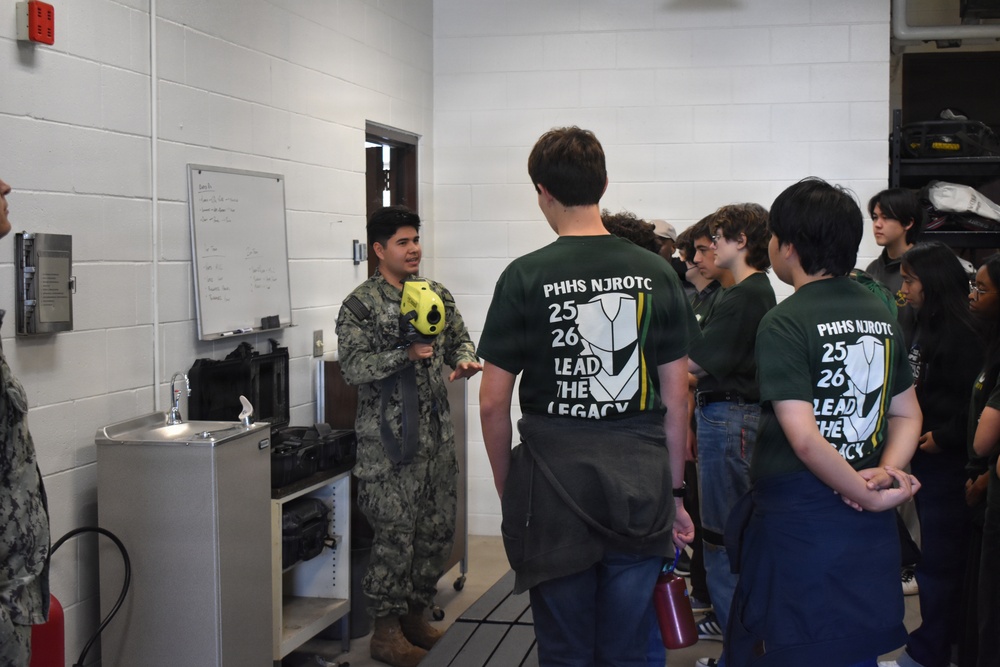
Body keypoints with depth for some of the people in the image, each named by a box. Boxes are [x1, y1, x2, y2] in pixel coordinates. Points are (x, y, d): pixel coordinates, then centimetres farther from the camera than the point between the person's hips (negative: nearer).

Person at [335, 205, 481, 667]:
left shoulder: (437, 295, 11)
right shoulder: (361, 305, -7)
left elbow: (459, 337, 18)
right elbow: (352, 367, -14)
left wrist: (465, 359, -5)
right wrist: (406, 354, -24)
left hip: (436, 433, 7)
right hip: (389, 436, -7)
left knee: (437, 527, 12)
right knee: (395, 533, -4)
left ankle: (414, 616, 27)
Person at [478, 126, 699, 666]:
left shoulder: (525, 277, -6)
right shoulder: (656, 274, 2)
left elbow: (493, 403, -5)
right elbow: (676, 397, 5)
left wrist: (507, 492, 8)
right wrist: (674, 490, 14)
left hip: (555, 486, -2)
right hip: (640, 488, 3)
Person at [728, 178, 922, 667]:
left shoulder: (785, 323, -14)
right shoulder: (882, 315, 9)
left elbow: (804, 438, -21)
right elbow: (907, 414, 12)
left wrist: (868, 494, -11)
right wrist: (885, 472, -3)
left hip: (797, 521, -7)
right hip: (868, 533, 7)